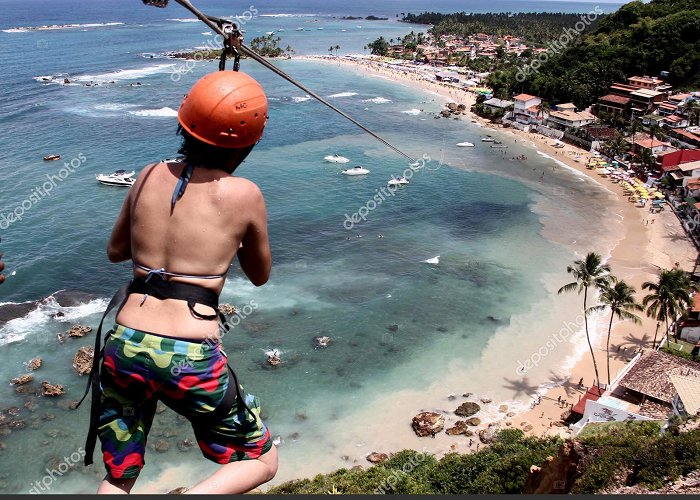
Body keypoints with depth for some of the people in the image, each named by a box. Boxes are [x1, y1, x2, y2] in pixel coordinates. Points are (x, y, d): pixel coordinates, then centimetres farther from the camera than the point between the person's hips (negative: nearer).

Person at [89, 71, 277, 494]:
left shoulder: (150, 176, 6)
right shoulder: (244, 194, -5)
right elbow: (260, 275, 10)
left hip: (124, 347, 5)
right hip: (190, 359, -5)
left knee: (118, 481, 25)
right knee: (261, 462, 18)